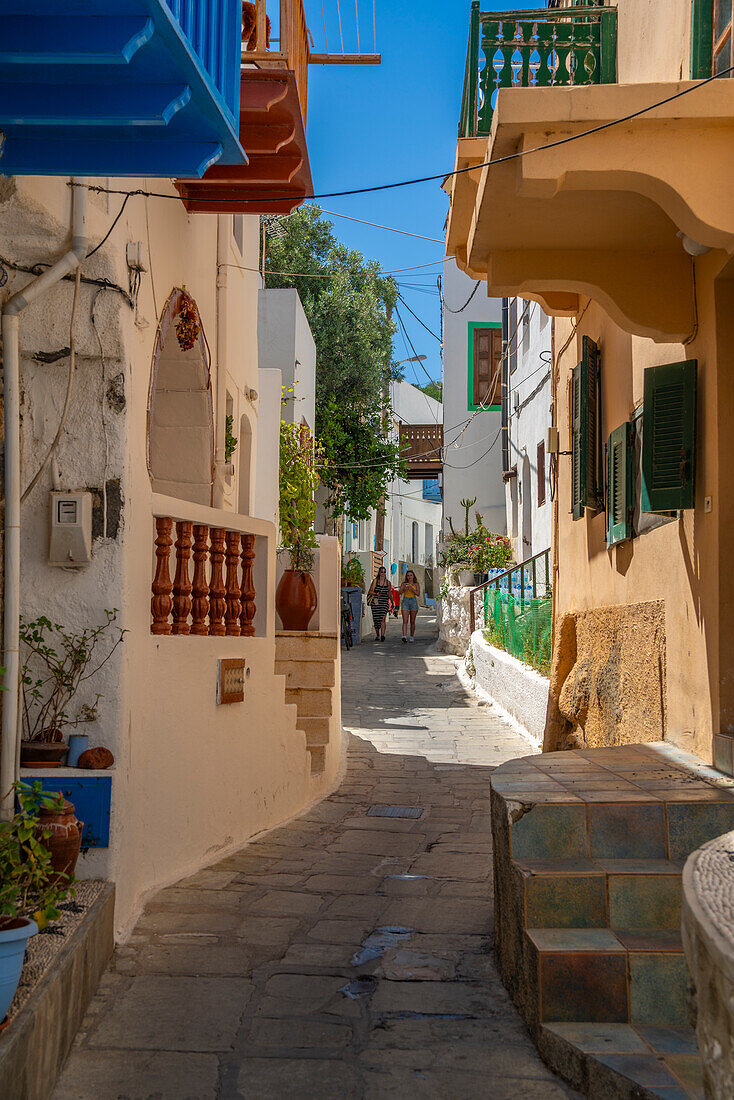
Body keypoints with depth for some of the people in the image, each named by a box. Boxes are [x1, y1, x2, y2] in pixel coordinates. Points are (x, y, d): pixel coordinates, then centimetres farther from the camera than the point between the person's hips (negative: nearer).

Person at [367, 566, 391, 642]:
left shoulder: (388, 582, 8)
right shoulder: (375, 581, 5)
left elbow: (389, 593, 18)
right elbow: (370, 591, 5)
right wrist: (376, 593, -13)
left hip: (384, 602, 0)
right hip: (375, 602, 1)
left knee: (383, 619, -15)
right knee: (376, 619, 6)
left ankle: (382, 635, -22)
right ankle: (377, 635, 23)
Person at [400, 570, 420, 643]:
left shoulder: (416, 584, 5)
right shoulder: (404, 583, 7)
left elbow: (418, 594, -5)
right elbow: (400, 592, -4)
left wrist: (412, 589, -19)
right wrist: (404, 589, -23)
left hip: (413, 601, 0)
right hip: (405, 602, 0)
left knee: (412, 621, 5)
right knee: (405, 621, -13)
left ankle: (412, 636, 20)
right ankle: (404, 637, -25)